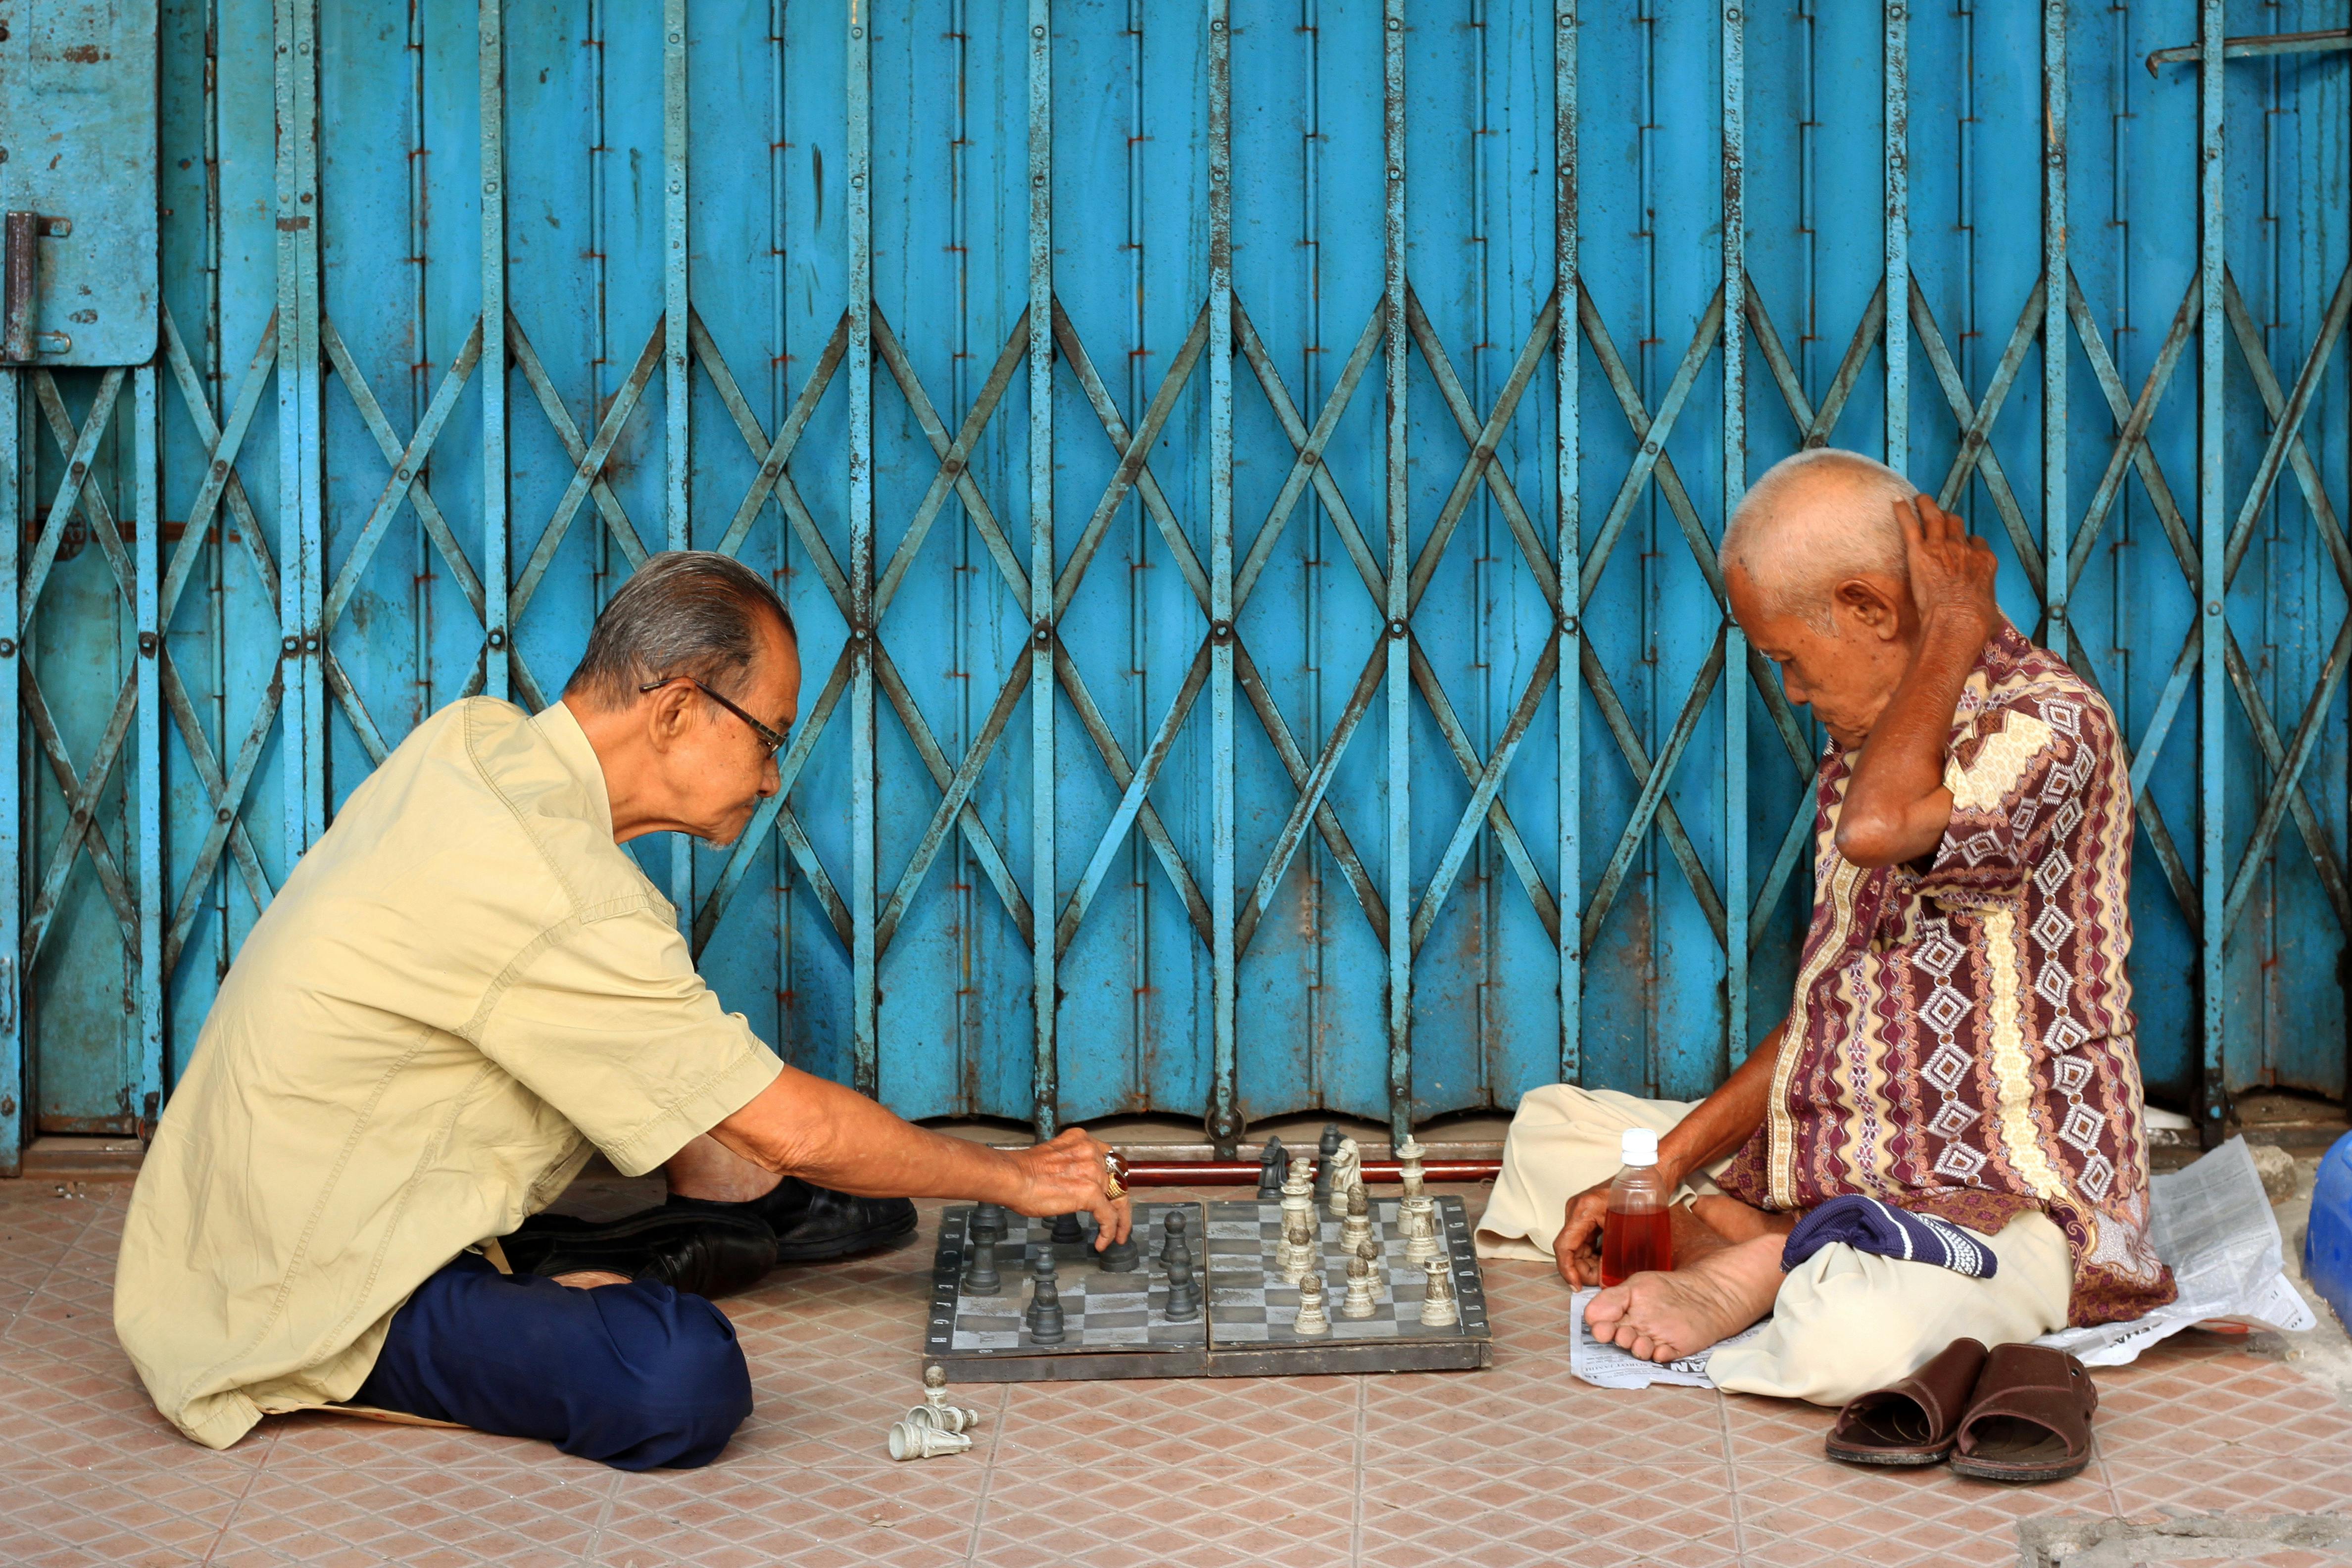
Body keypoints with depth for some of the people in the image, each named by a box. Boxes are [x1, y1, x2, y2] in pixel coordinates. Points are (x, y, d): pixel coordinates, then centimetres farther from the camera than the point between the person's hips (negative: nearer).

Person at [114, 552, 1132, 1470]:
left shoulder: (473, 736, 0)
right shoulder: (562, 900, -27)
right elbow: (798, 1132, -20)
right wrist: (1019, 1178, -5)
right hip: (310, 1301, -9)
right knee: (684, 1381, -30)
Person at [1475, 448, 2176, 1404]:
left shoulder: (2047, 723, -15)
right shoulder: (1869, 747, 14)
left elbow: (1879, 828, -36)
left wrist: (1955, 623, -21)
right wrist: (1664, 1166, 6)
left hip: (1999, 1202, -9)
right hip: (1833, 1172, 9)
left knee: (1853, 1330, -41)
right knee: (1549, 1127, 13)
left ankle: (1766, 1267, -7)